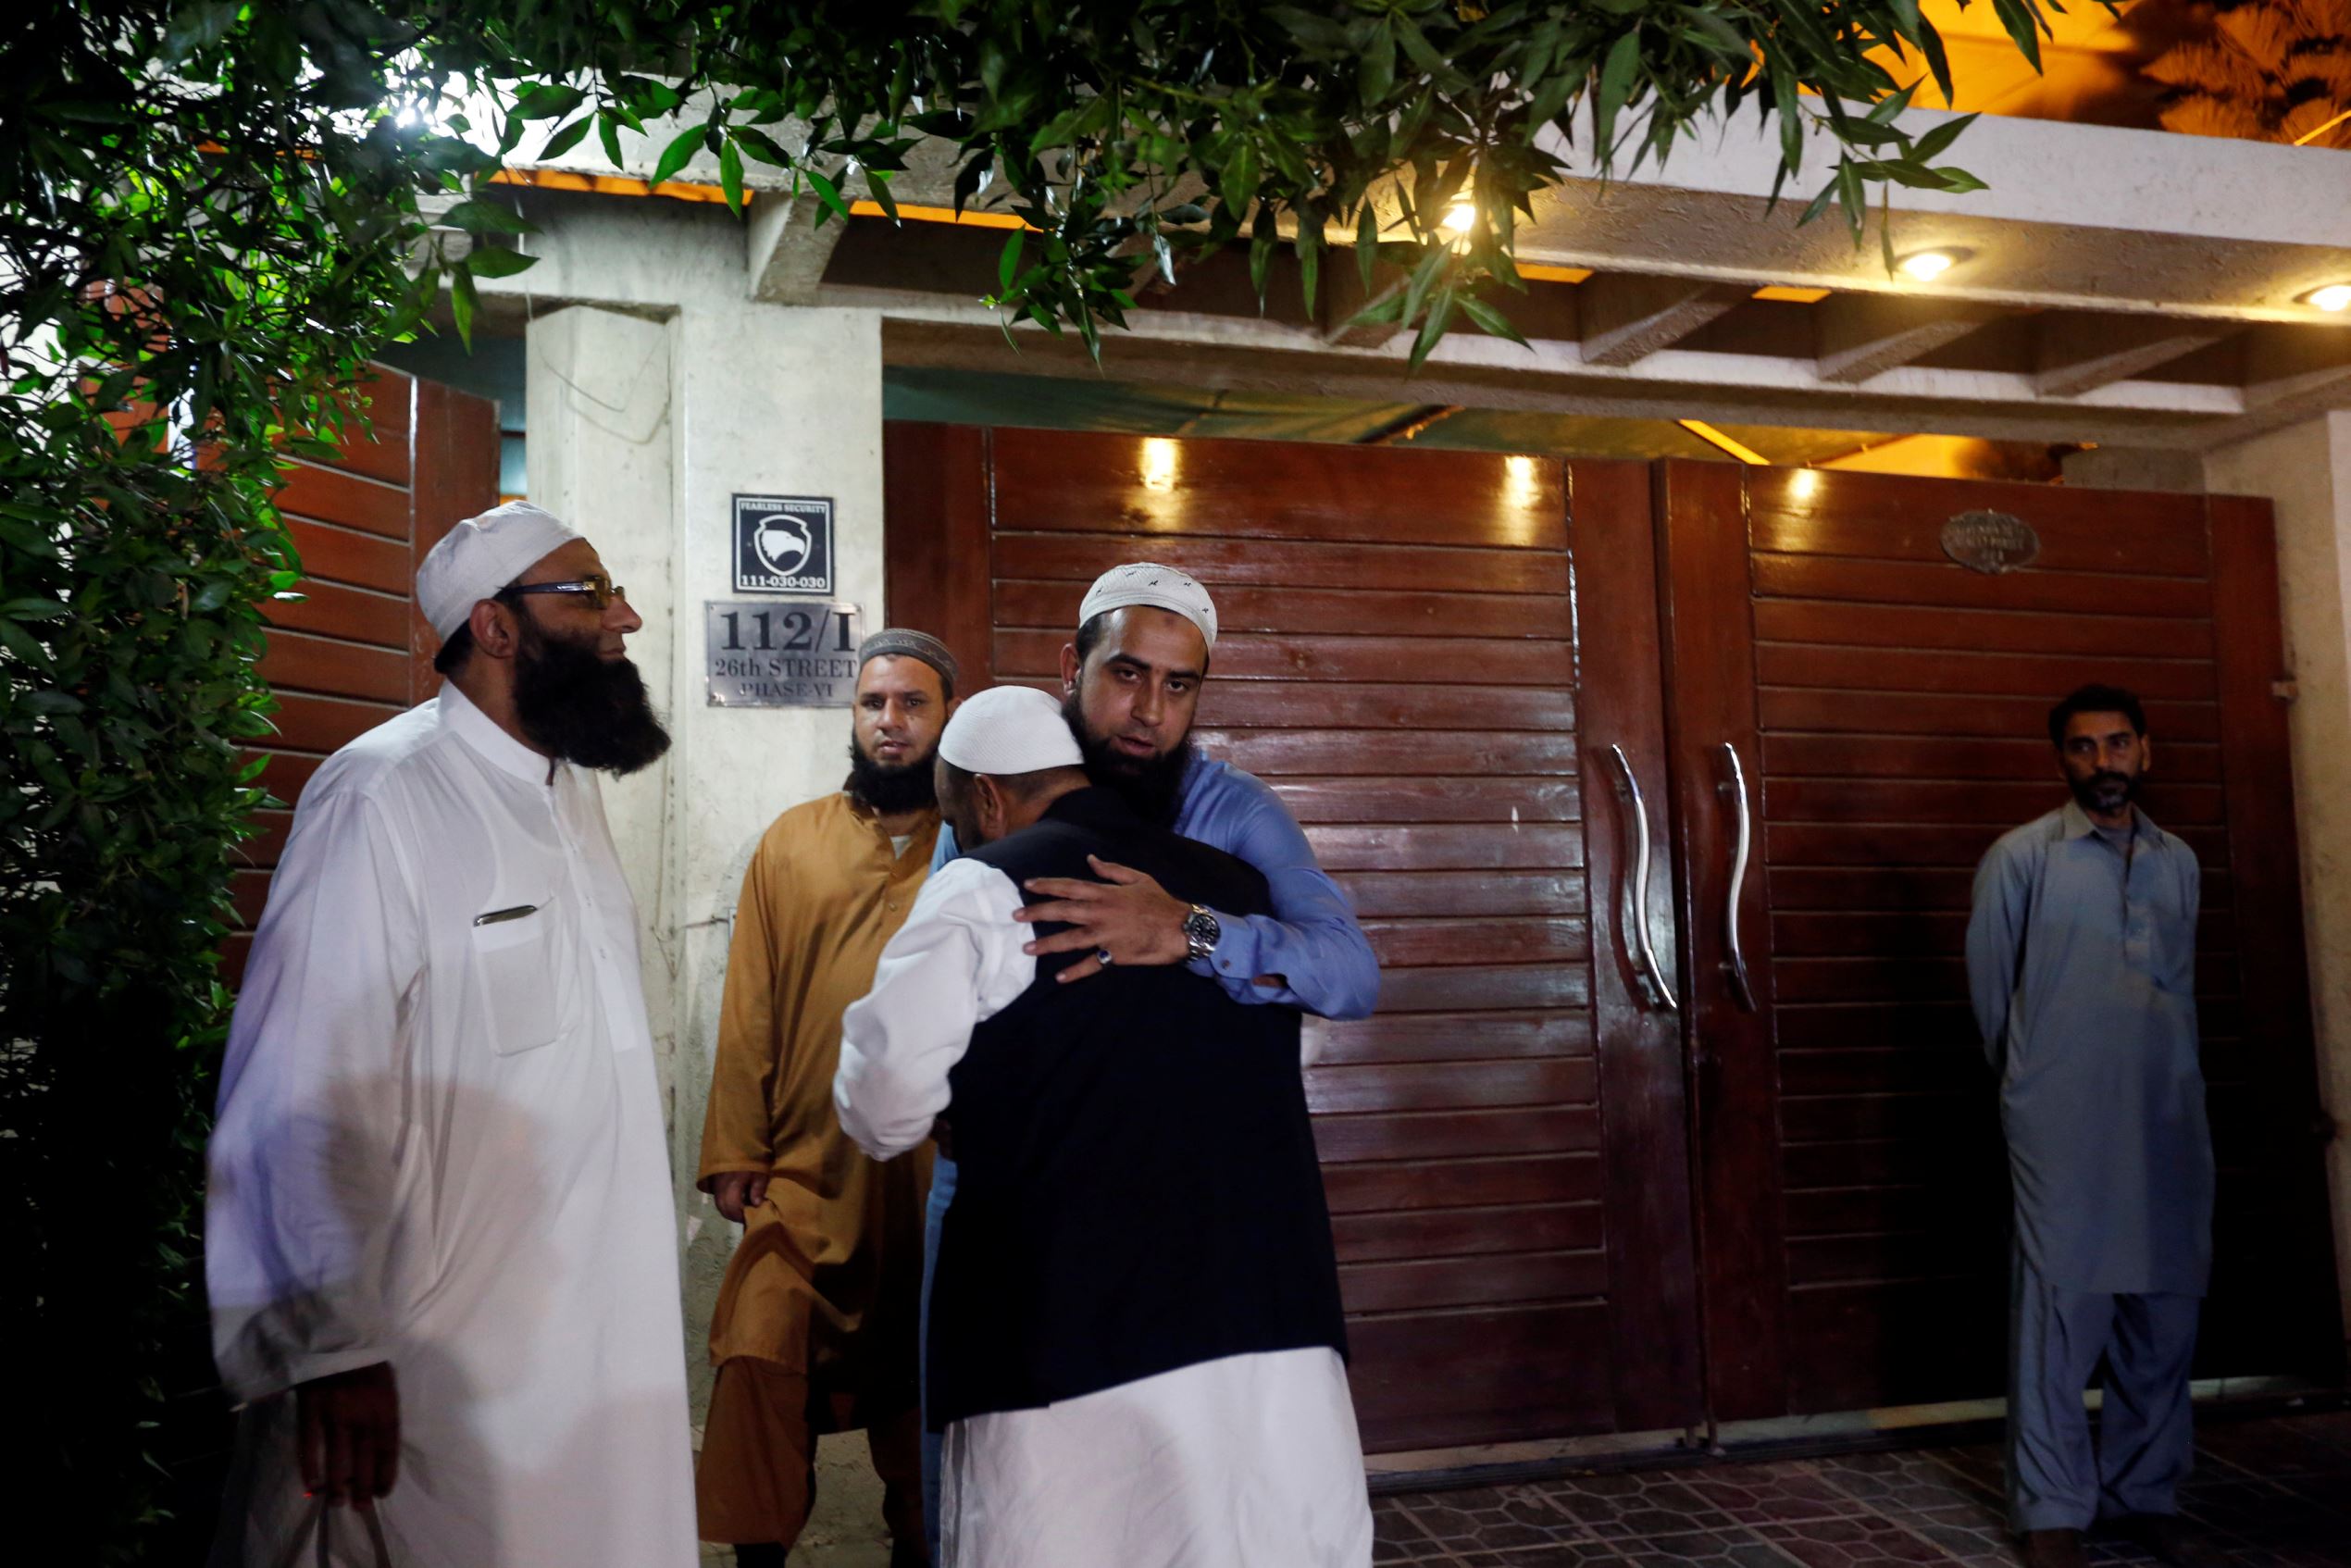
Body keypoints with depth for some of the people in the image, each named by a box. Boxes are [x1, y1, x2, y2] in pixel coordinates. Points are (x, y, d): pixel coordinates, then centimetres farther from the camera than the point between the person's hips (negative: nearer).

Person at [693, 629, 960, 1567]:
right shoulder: (792, 842, 5)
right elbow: (749, 1012, 3)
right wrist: (734, 1156, -2)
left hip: (939, 1174, 0)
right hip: (805, 1172, 1)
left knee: (922, 1381, 12)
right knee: (760, 1359, -6)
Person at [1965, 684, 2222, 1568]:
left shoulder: (2178, 864, 12)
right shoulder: (2021, 858, -2)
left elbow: (2180, 988, 19)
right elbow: (1989, 987, 5)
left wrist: (2170, 1078, 15)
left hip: (2169, 1119, 5)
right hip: (2062, 1125, -4)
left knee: (2166, 1309, 8)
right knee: (2061, 1307, -3)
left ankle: (2144, 1496, 22)